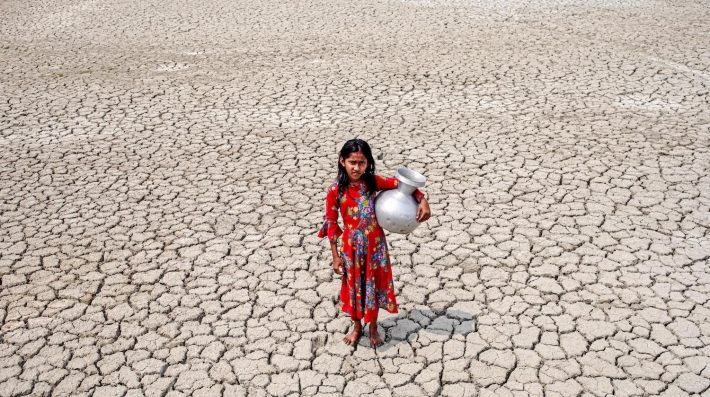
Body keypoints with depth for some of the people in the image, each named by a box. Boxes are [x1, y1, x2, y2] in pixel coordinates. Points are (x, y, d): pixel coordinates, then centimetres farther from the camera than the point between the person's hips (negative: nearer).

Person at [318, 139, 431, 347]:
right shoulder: (335, 190, -15)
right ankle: (356, 326, 39)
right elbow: (331, 223, -9)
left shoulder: (373, 182, -10)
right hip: (351, 245, -1)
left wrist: (422, 201, -18)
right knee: (354, 285, 15)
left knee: (374, 285, 15)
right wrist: (336, 256, -7)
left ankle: (373, 328, 37)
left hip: (375, 244, 1)